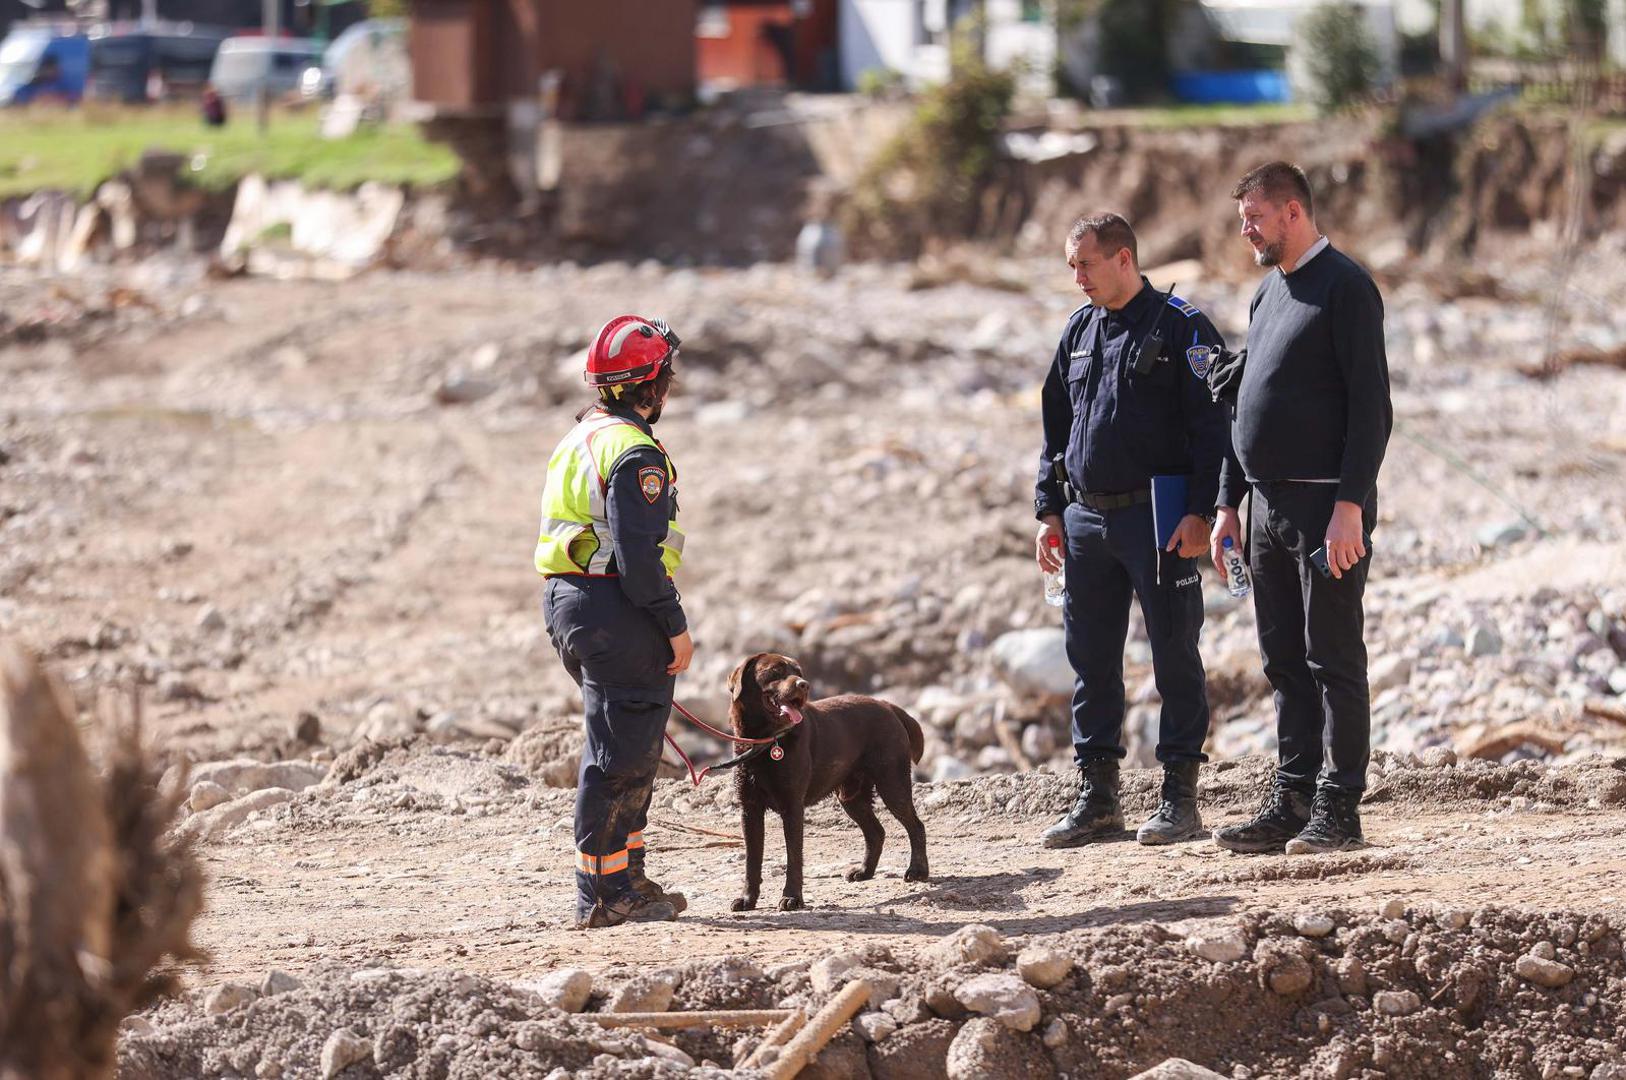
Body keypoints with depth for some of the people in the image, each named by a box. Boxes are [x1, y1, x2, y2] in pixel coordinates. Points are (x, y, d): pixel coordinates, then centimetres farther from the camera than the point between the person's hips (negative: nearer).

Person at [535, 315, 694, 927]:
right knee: (621, 755, -5)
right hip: (617, 614, -10)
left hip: (567, 601, 10)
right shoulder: (634, 452, -16)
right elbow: (639, 554, -21)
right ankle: (603, 893, -3)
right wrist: (675, 625, -16)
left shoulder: (580, 441, 16)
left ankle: (626, 880, 24)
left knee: (624, 751, 18)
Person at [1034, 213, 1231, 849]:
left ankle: (1180, 796, 4)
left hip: (1158, 522, -7)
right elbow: (1056, 428, 21)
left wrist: (1200, 514, -16)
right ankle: (1098, 798, 15)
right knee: (1090, 658, 8)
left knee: (1174, 656, -2)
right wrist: (1050, 511, 14)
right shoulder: (1079, 332, 14)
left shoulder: (1180, 328, -6)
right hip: (1086, 520, 7)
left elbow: (1212, 426, -10)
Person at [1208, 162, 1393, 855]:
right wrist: (1228, 504, 18)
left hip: (1327, 506, -9)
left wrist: (1349, 506, -21)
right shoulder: (1269, 294, 18)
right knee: (1285, 663, 9)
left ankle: (1337, 811, -2)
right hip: (1269, 505, 9)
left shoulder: (1345, 288, -9)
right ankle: (1291, 803, 13)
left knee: (1332, 660, -5)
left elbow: (1371, 406, -15)